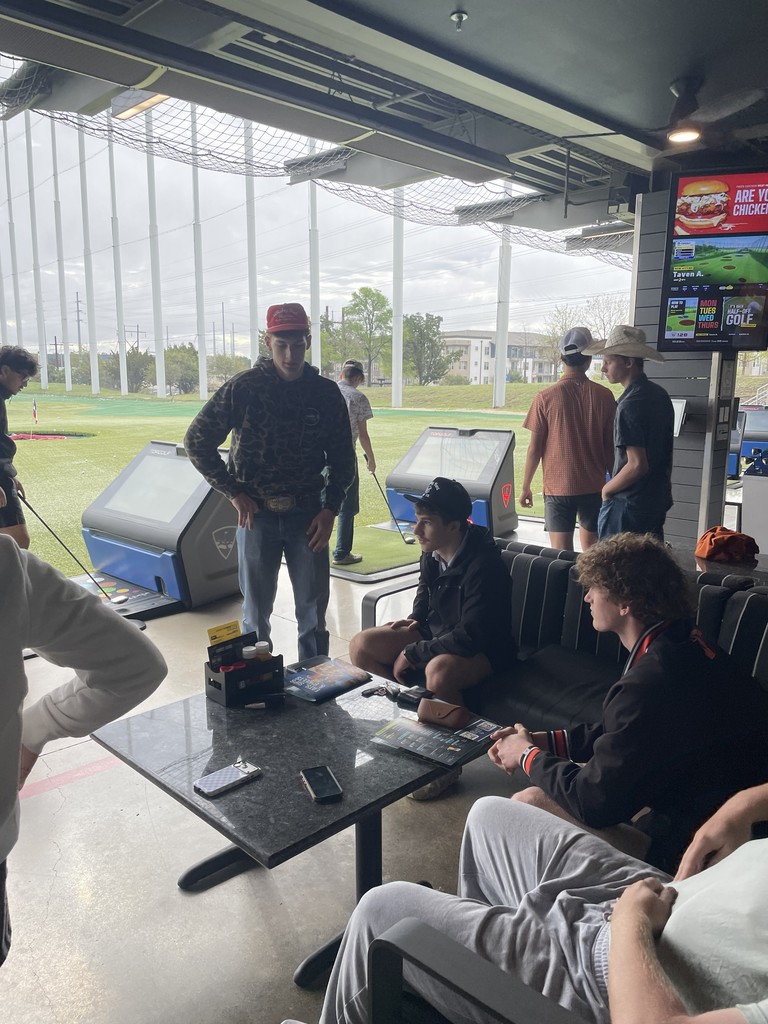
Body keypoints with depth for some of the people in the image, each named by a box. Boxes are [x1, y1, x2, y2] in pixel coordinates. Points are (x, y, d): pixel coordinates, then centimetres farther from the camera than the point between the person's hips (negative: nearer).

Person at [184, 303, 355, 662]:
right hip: (257, 513, -1)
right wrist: (233, 492, -6)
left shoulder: (326, 393, 0)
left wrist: (330, 509, -3)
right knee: (256, 609, 10)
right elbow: (196, 441, -1)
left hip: (307, 513, 2)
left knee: (313, 608, 8)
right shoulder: (243, 388, -7)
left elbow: (342, 458, 7)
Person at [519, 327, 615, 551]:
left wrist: (525, 487, 5)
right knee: (591, 550, 16)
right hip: (594, 487, 3)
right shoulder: (604, 396, -3)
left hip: (558, 487, -2)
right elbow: (610, 447, 2)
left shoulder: (546, 397, -8)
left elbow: (534, 448, -6)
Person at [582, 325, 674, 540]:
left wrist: (607, 489, -10)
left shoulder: (630, 405, -21)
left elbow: (637, 465, -25)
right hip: (658, 500, 9)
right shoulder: (660, 395, 7)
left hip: (628, 506, -9)